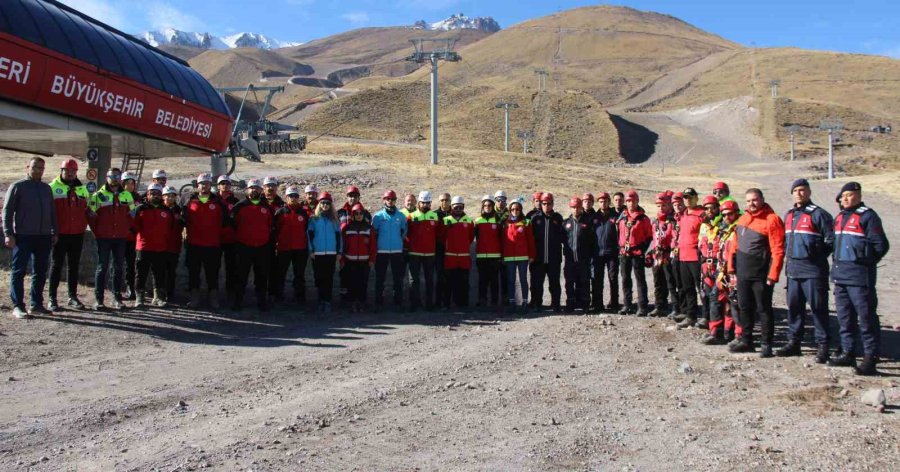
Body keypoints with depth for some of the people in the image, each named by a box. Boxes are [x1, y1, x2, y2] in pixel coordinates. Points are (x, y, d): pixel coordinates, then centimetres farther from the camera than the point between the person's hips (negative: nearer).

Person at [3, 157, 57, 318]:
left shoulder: (47, 188, 15)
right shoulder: (17, 187, -1)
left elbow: (52, 212, 20)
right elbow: (7, 211, -4)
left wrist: (54, 232, 14)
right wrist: (8, 234, -12)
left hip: (43, 237, 5)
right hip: (23, 237, -5)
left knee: (40, 272, 9)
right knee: (19, 271, -3)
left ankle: (37, 304, 17)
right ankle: (17, 306, 0)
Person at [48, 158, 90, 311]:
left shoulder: (82, 189, 12)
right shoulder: (53, 188, -1)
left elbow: (87, 209, 19)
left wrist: (85, 225, 5)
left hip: (77, 234, 4)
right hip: (59, 234, -4)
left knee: (74, 265, 10)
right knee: (56, 265, 1)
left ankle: (73, 296, 18)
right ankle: (52, 298, 6)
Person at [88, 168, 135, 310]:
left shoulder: (127, 195, 10)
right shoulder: (98, 195, 0)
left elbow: (131, 215, 16)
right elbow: (91, 216, 1)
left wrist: (127, 230, 7)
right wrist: (97, 232, -1)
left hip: (121, 238, 3)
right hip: (103, 238, -3)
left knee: (119, 268, 6)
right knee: (102, 268, -1)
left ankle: (117, 298, 13)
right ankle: (98, 299, 3)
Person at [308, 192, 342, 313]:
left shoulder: (334, 219, 8)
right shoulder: (314, 218, 4)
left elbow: (338, 235, 9)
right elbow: (309, 234, 3)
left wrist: (339, 251, 5)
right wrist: (311, 250, -4)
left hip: (331, 253, 1)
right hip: (317, 253, -1)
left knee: (329, 278, -1)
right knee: (319, 278, 1)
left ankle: (327, 301, 1)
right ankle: (321, 300, 9)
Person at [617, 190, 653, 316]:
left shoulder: (643, 219, -3)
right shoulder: (621, 217, 9)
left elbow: (649, 236, -1)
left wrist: (642, 249, -7)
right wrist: (620, 247, 8)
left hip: (637, 253, -5)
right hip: (624, 253, 5)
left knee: (640, 280, -2)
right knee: (625, 280, 11)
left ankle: (642, 307, -1)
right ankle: (627, 305, 20)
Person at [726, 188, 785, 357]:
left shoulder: (771, 219, -11)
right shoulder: (743, 219, 11)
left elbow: (778, 250, -15)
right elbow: (735, 244, 15)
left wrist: (773, 275, -18)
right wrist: (731, 265, 9)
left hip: (761, 274, -7)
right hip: (742, 272, 7)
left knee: (763, 308, 1)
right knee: (744, 307, 14)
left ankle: (767, 344, 10)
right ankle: (746, 340, 25)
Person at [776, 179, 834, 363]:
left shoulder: (818, 214, -7)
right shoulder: (789, 215, 16)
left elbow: (831, 240, -8)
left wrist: (818, 256, -9)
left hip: (813, 270, -7)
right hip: (793, 269, 7)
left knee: (818, 308, -3)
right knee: (794, 306, 12)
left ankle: (822, 346, 3)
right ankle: (794, 342, 21)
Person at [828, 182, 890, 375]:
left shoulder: (867, 216, -8)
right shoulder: (840, 217, 17)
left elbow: (881, 245, -10)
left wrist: (866, 263, -8)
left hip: (859, 276, -8)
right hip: (840, 275, 8)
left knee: (866, 317, -5)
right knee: (845, 317, 14)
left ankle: (870, 358, -1)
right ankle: (848, 353, 23)